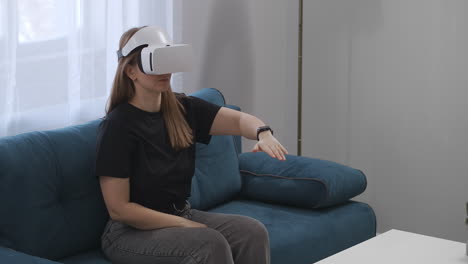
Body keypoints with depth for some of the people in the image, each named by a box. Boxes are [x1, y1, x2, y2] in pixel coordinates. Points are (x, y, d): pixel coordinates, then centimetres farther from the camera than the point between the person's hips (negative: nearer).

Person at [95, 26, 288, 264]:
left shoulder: (182, 109, 3)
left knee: (253, 233, -16)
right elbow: (119, 209, -17)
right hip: (132, 232, -6)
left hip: (181, 215, 7)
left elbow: (239, 120, -5)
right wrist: (184, 225, -17)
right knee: (210, 244, -31)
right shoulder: (117, 125, -16)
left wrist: (264, 134, -29)